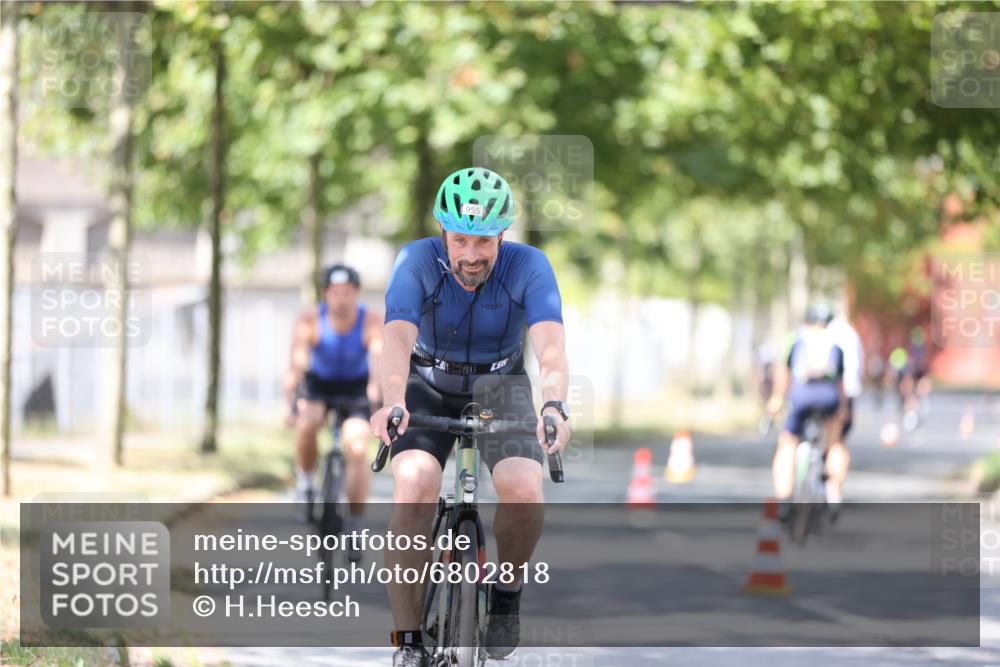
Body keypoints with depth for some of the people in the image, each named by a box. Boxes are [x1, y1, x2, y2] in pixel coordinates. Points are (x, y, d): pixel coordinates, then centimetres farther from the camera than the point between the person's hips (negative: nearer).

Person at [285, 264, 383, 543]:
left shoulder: (372, 322, -26)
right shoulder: (309, 321, -25)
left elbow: (379, 360, -41)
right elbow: (297, 363, -36)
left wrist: (377, 397, -59)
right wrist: (293, 402, -53)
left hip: (356, 389, 0)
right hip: (318, 384, 0)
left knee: (357, 449, -19)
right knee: (306, 424, -31)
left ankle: (355, 524, -8)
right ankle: (305, 480, -4)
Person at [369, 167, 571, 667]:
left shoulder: (528, 267, -23)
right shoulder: (417, 262, -23)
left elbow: (550, 345, -37)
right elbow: (398, 338, -38)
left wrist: (554, 407, -57)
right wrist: (393, 402, -58)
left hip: (501, 386, 0)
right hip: (431, 386, 0)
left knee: (524, 492, -27)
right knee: (414, 489, -27)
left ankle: (507, 591, 5)